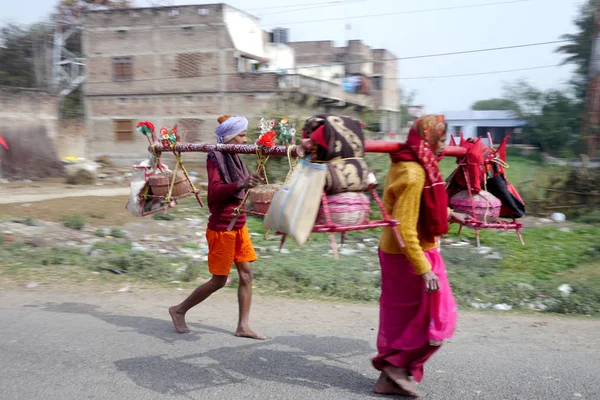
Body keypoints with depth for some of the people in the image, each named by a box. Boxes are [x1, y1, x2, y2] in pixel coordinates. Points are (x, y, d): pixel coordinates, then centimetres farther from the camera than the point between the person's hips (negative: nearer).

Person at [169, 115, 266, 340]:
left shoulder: (234, 159, 9)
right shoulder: (215, 159, -14)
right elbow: (214, 191, -28)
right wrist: (240, 185, -41)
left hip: (239, 226, 8)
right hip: (221, 228, -8)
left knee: (246, 274, 5)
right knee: (219, 280, 2)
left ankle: (243, 326, 12)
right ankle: (179, 310, 20)